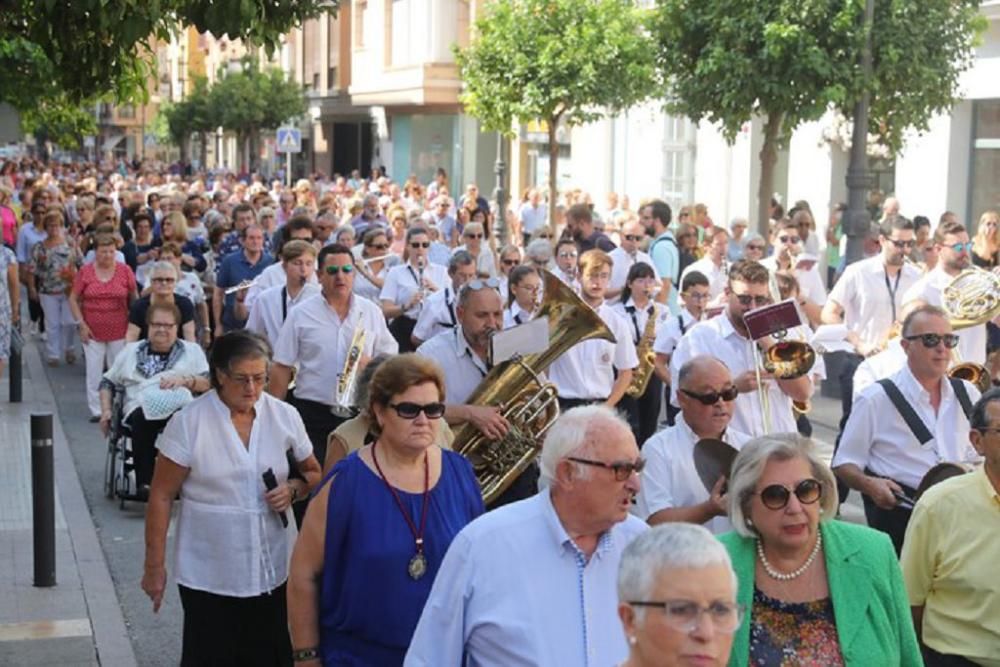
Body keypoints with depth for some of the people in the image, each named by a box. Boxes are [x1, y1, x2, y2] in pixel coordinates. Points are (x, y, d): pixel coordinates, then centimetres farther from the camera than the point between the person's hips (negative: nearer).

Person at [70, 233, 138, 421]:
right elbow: (73, 299, 4)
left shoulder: (125, 271, -1)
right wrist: (81, 324, -4)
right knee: (94, 372, 2)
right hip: (93, 332, 0)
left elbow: (134, 299, 8)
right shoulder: (85, 271, -1)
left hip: (119, 332, 0)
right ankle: (96, 410, 10)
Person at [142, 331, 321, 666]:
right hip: (209, 575, -2)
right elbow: (161, 496, -5)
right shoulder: (188, 422, -9)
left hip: (273, 570, 3)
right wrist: (155, 566, -6)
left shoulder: (285, 416, 0)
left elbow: (313, 474, 13)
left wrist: (293, 489, -9)